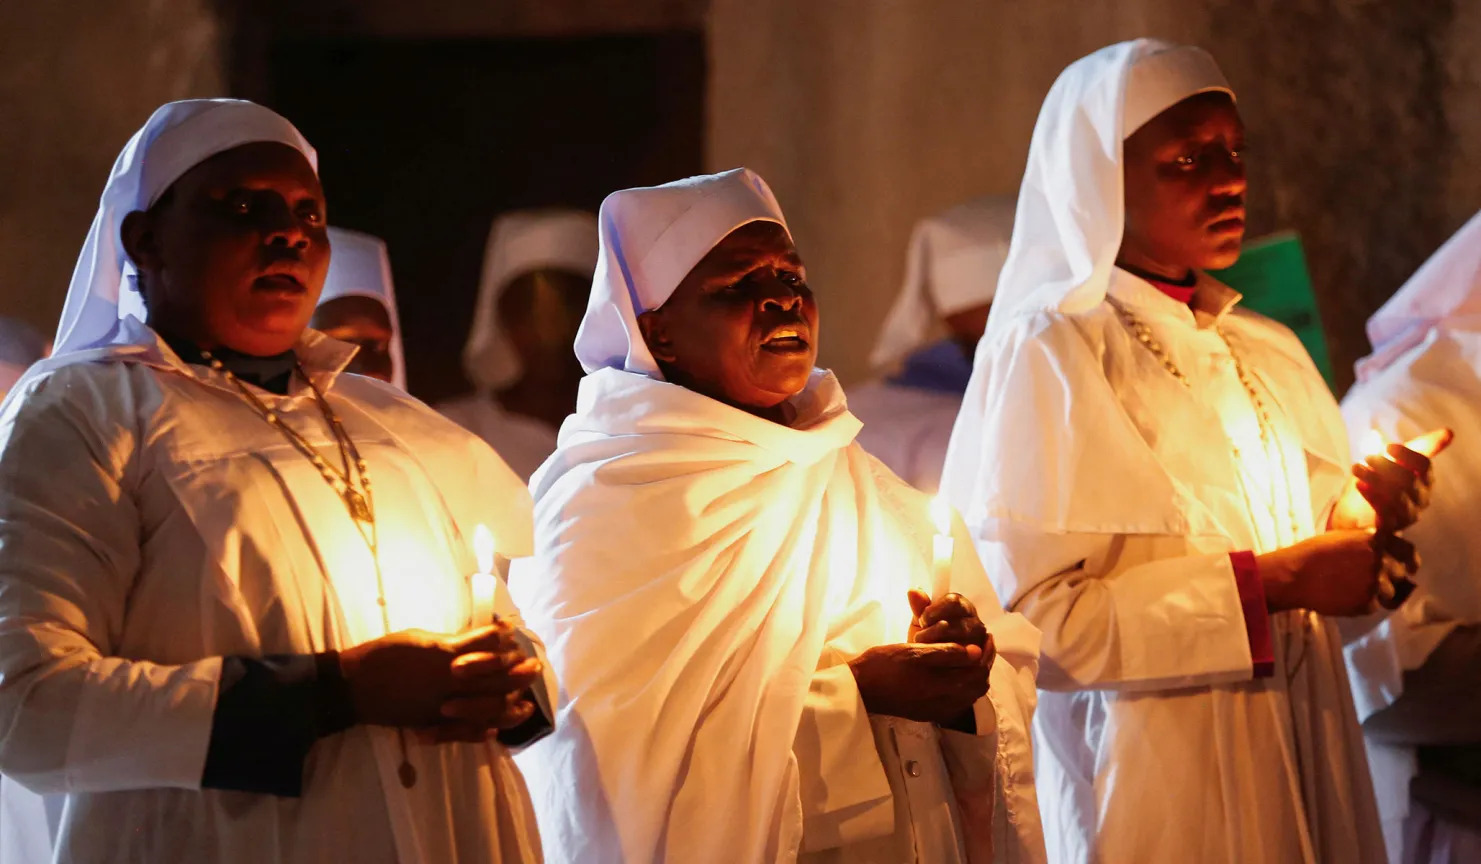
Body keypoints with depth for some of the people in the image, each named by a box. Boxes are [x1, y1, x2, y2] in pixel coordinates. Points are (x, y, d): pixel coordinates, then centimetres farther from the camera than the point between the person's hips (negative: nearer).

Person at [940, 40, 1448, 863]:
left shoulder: (1266, 353, 12)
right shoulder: (1047, 350, -10)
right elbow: (1027, 612, -19)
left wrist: (1365, 518, -6)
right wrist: (1263, 584, -19)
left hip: (1303, 759, 7)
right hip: (1157, 785, -6)